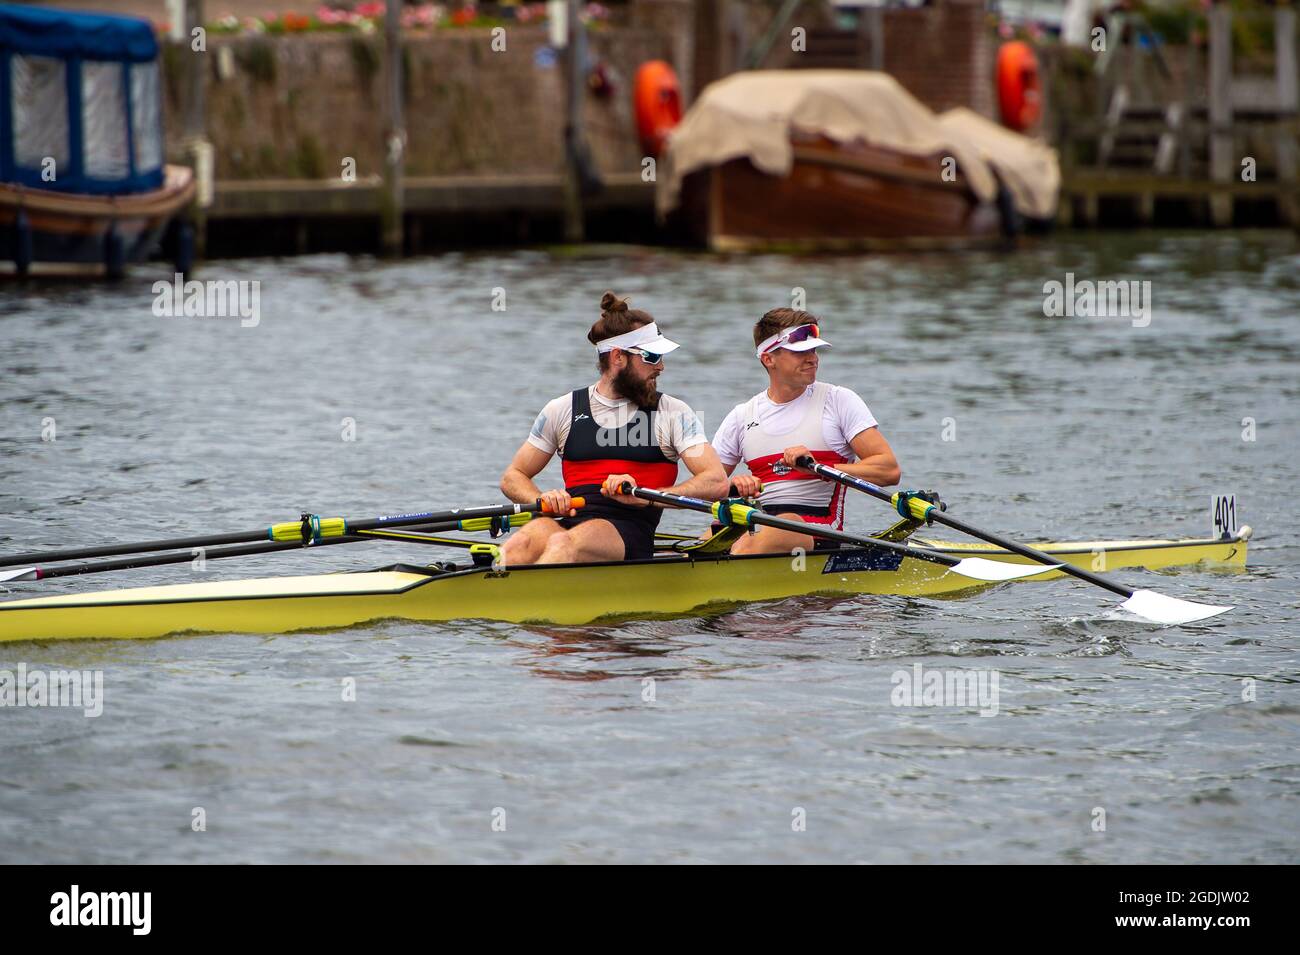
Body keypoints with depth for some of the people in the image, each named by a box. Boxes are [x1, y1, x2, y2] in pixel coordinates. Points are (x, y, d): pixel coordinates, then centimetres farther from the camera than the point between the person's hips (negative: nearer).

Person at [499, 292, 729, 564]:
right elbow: (513, 478, 22)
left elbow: (717, 483, 0)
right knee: (518, 547, -33)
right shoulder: (563, 410, 18)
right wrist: (542, 500, -2)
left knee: (563, 545, -37)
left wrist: (645, 497, -13)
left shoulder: (673, 413, 12)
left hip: (628, 531, -3)